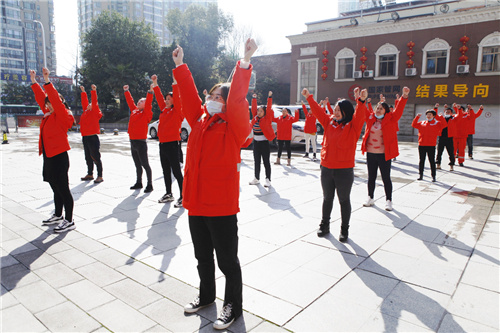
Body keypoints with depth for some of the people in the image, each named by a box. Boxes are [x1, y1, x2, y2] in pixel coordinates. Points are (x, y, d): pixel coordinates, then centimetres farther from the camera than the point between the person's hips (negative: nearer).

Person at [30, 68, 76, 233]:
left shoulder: (63, 115, -10)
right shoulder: (49, 114, 14)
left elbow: (55, 99, -22)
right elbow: (41, 98, 22)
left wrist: (47, 81, -24)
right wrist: (34, 82, 22)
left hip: (59, 156, -9)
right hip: (49, 156, 9)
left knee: (63, 188, -5)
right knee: (56, 188, 19)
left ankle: (69, 221, 3)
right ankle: (58, 215, 33)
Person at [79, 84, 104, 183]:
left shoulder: (95, 112, -3)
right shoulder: (86, 111, 16)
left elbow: (94, 102, -12)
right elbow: (84, 102, 25)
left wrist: (94, 91, -14)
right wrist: (83, 92, 28)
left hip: (93, 137, -8)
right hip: (85, 137, 8)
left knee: (95, 157, -7)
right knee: (88, 157, 15)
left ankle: (100, 176, -3)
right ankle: (90, 174, 25)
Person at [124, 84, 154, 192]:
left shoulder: (146, 113, -5)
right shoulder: (134, 111, 14)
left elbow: (148, 104, -20)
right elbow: (130, 102, 26)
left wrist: (150, 92, -28)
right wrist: (126, 91, 31)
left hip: (141, 142, -8)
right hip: (133, 141, 8)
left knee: (145, 164, -4)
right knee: (137, 165, 15)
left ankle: (149, 185, 2)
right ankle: (138, 183, 25)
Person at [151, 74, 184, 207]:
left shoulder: (177, 111, -6)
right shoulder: (164, 110, 14)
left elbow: (177, 98, -18)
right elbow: (159, 97, 21)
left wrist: (175, 83, -21)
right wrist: (155, 84, 20)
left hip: (172, 144, -8)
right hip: (162, 144, 8)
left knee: (176, 171, -6)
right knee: (166, 171, 15)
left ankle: (183, 197, 0)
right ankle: (169, 194, 27)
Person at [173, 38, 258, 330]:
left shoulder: (234, 126, -7)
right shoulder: (200, 121, 11)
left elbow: (238, 99, -22)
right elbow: (189, 95, 14)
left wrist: (245, 63, -28)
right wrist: (180, 66, 14)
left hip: (222, 206, -7)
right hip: (196, 202, 7)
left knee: (227, 260, 7)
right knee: (203, 256, 23)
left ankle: (233, 306, 27)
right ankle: (206, 295, 44)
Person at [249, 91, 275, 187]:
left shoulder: (267, 118, -5)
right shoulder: (255, 117, 8)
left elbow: (269, 108, -12)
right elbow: (253, 108, 13)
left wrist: (270, 97, -13)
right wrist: (254, 99, 10)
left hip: (264, 142, -5)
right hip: (256, 142, 6)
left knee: (266, 162, -1)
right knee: (256, 161, 12)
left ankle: (268, 180, 6)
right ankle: (257, 178, 23)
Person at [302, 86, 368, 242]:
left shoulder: (353, 126, -6)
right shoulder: (330, 122, 7)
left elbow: (359, 115, -23)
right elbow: (318, 112, 10)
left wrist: (360, 101, -40)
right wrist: (309, 97, 6)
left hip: (344, 171, -4)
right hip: (326, 168, 4)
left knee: (344, 200, 8)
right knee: (327, 198, 17)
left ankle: (344, 229, 22)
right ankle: (325, 225, 32)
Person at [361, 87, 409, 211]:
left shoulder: (390, 119, -3)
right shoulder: (371, 118, 5)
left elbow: (399, 110, -13)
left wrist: (404, 96, -26)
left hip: (384, 154, -3)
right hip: (370, 153, 3)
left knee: (386, 178, 4)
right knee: (371, 177, 14)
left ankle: (388, 201, 18)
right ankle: (370, 198, 28)